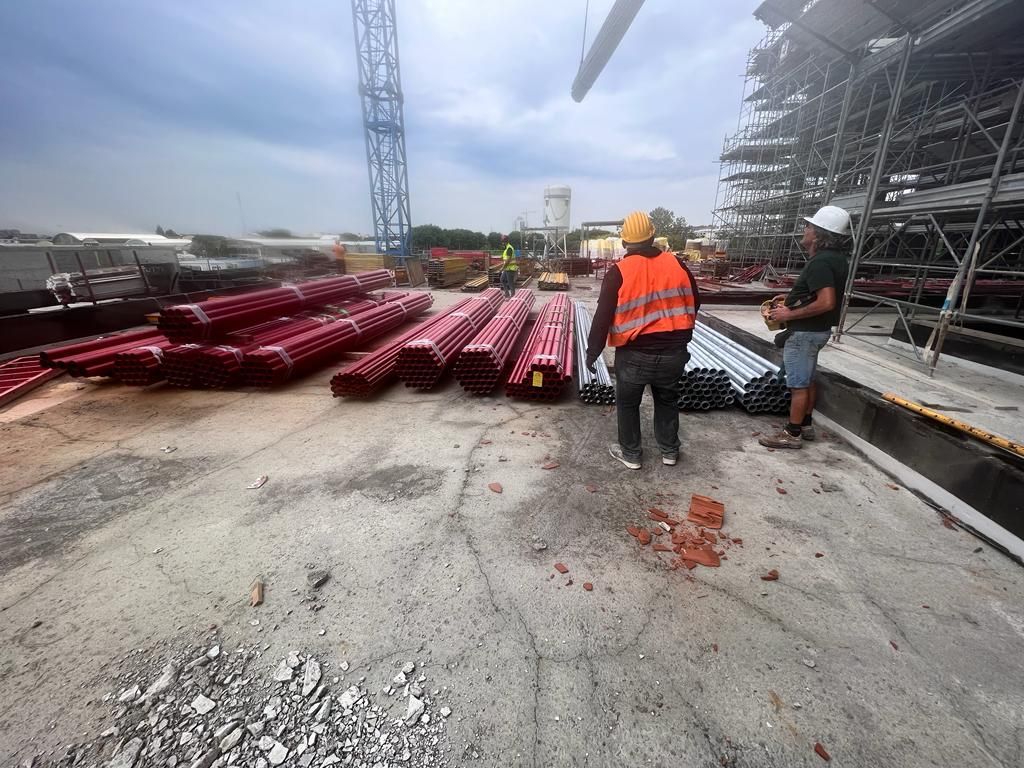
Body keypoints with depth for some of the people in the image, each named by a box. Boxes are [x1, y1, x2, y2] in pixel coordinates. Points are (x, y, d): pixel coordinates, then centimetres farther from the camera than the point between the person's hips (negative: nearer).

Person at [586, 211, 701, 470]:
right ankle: (669, 451, 36)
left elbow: (603, 316, -13)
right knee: (667, 400, 22)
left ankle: (630, 454, 27)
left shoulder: (619, 272, -11)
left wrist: (592, 352, -4)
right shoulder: (677, 264, 2)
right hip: (673, 352, 4)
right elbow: (694, 303, 11)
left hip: (634, 354, -4)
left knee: (627, 403, 15)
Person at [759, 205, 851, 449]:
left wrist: (790, 314, -22)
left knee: (798, 384, -2)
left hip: (805, 332, -10)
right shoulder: (835, 257, 10)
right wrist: (793, 299, 14)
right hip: (817, 330, 10)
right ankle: (806, 425, 31)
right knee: (807, 380, 19)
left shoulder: (821, 262, -22)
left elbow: (826, 302, -30)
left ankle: (792, 434, 8)